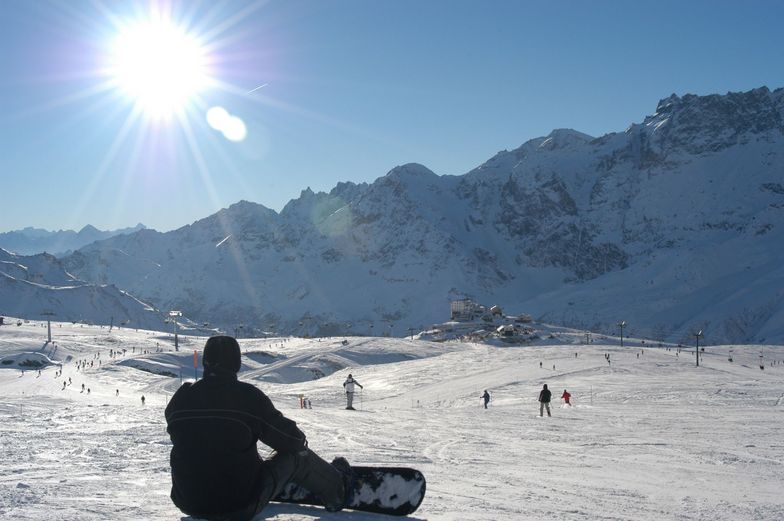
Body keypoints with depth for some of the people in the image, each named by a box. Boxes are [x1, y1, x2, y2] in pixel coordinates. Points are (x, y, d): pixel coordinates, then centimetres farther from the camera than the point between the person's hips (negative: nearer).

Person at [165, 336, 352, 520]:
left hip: (189, 504, 4)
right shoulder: (248, 396, -16)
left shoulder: (180, 398, -5)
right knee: (297, 456, 13)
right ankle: (336, 491, 37)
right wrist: (300, 440, 18)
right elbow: (292, 441, -8)